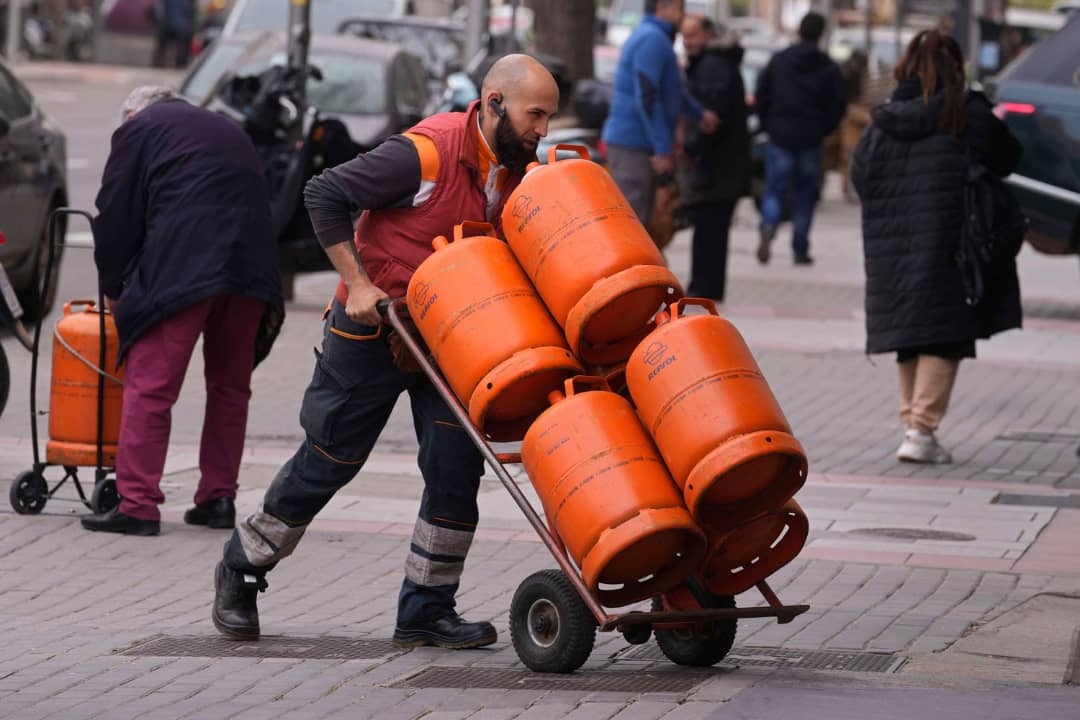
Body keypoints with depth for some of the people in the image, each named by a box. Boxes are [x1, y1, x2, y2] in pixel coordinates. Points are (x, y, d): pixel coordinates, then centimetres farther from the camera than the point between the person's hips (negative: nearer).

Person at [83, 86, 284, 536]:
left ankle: (138, 505, -11)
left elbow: (115, 214, 9)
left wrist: (113, 288, 20)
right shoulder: (229, 132, 32)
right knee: (230, 388, 17)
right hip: (252, 270, 6)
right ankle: (219, 498, 18)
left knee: (150, 386, -6)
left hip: (182, 269, -6)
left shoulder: (138, 129, 13)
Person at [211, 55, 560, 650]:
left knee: (456, 466, -5)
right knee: (328, 460, 5)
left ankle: (426, 612, 4)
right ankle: (241, 568, 25)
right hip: (372, 330, -6)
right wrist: (357, 284, -22)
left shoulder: (522, 172, -2)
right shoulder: (427, 153, -23)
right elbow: (325, 194, -19)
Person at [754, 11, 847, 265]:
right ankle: (800, 250, 9)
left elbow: (761, 97, 2)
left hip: (780, 137, 0)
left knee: (774, 190, 4)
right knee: (805, 196, 8)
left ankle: (768, 227, -26)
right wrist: (823, 129, 11)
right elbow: (838, 105, -3)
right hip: (811, 140, 0)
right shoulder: (828, 68, -3)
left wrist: (768, 125, 13)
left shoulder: (779, 61, 2)